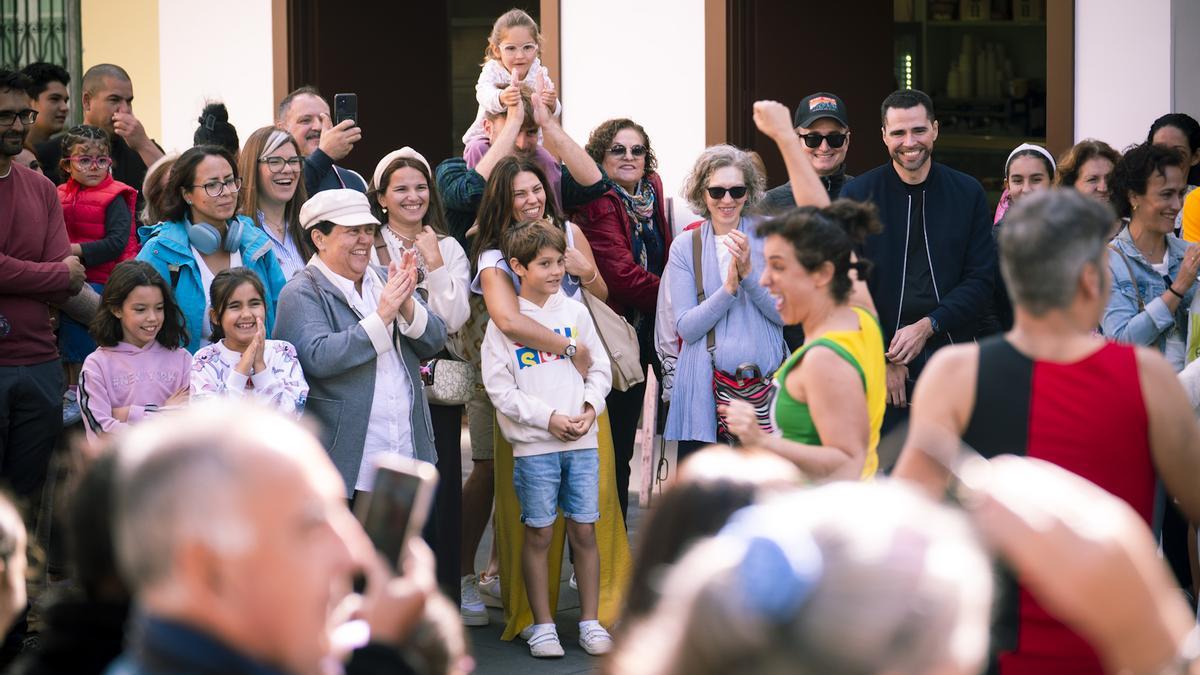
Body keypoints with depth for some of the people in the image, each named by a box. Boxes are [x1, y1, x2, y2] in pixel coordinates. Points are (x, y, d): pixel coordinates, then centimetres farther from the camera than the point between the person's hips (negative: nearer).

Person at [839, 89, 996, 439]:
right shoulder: (858, 194, 0)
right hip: (883, 363, -1)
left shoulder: (968, 193, 5)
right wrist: (881, 359, -7)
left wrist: (927, 326, -11)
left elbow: (982, 278, 1)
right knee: (886, 463, 0)